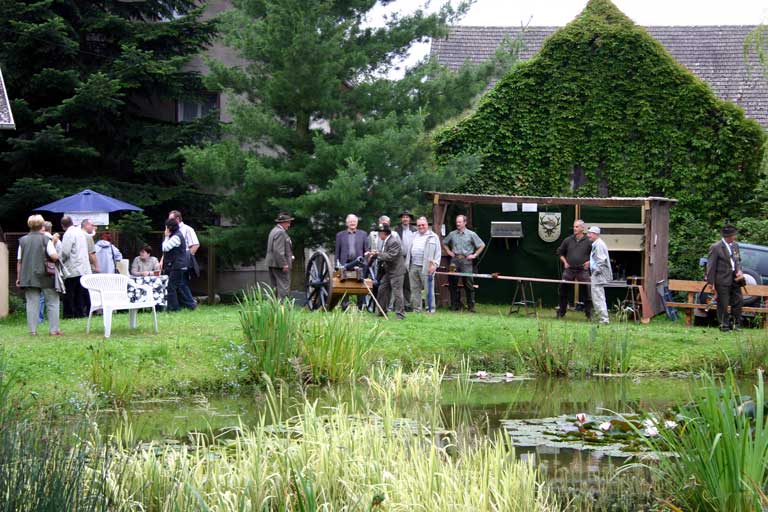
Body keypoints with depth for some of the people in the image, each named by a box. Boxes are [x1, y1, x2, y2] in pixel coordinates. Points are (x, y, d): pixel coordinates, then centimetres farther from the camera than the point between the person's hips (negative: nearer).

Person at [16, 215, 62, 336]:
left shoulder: (23, 240, 5)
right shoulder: (45, 239, -6)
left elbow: (19, 261, 5)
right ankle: (54, 329, 5)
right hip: (45, 276, -3)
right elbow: (54, 256, -14)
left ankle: (32, 330, 0)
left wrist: (18, 277, 11)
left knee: (32, 303, 4)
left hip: (28, 277, 3)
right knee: (52, 302, 7)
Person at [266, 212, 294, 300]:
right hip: (280, 264, -10)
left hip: (272, 264, 10)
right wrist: (284, 264, -22)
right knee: (284, 287, -10)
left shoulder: (274, 231, 18)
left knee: (275, 288, 11)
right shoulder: (280, 233, -14)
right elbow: (278, 250, -22)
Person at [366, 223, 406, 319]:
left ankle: (400, 314, -5)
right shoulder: (385, 241, 10)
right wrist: (373, 254, 3)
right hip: (388, 271, 10)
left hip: (396, 271, -10)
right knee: (382, 290, 13)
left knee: (397, 292, -8)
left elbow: (391, 257, -25)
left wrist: (377, 253, -20)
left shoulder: (394, 242, -20)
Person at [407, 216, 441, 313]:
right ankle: (416, 309, 12)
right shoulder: (415, 236, 19)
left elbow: (437, 253, -2)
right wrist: (407, 263, 14)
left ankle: (430, 309, -1)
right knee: (415, 289, 7)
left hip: (426, 268, -6)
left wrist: (434, 265, -11)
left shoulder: (433, 237, 2)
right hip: (413, 267, 6)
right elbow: (410, 250, 21)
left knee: (428, 290, -5)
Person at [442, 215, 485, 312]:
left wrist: (474, 255, 0)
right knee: (452, 283, 2)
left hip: (466, 261, -3)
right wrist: (448, 251, 13)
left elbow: (482, 245, 5)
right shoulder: (452, 234, 11)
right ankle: (455, 305, 11)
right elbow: (444, 243, 27)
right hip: (454, 261, 3)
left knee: (468, 284, -3)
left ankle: (471, 306, 1)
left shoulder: (471, 234, 2)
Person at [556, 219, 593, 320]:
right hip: (569, 270, 3)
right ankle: (561, 312, 14)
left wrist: (589, 262, -7)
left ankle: (589, 314, 6)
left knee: (586, 293, -2)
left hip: (583, 270, -3)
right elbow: (560, 252, 20)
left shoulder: (588, 241, -1)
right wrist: (565, 262, 8)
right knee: (563, 291, 3)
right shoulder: (568, 240, 7)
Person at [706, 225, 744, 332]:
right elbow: (711, 266, -10)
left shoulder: (735, 245, 8)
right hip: (723, 280, -7)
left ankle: (735, 324, 20)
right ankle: (724, 325, 11)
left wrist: (739, 271, -1)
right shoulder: (716, 247, -13)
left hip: (734, 279, 7)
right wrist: (711, 282, -12)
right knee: (723, 304, 0)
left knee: (738, 301, 8)